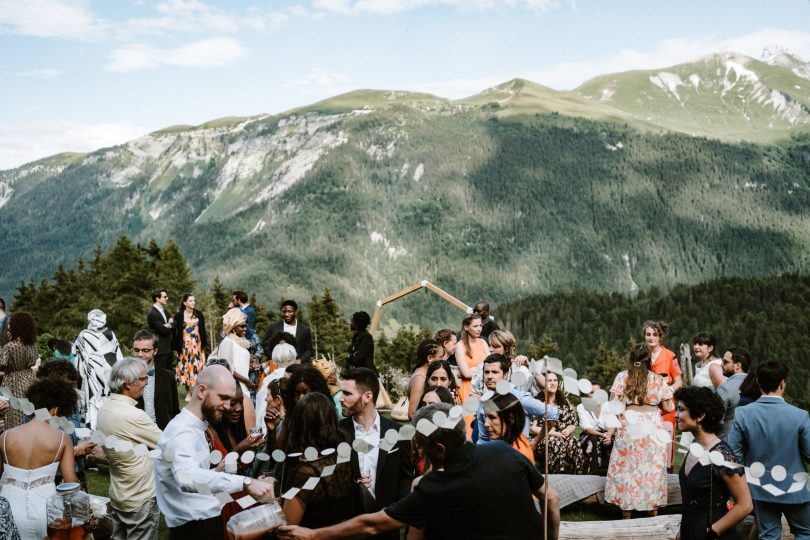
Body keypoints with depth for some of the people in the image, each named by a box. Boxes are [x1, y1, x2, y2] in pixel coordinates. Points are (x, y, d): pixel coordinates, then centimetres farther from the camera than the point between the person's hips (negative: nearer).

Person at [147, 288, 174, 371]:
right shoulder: (152, 314, -17)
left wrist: (169, 325, -13)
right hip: (160, 349, -9)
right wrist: (170, 325, -2)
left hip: (168, 348, 9)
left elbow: (173, 323, 8)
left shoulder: (164, 310, 13)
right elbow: (163, 330, -21)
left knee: (170, 372, 12)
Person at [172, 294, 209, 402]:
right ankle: (188, 392, 10)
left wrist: (204, 343, 4)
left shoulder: (199, 314, 4)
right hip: (185, 344, -1)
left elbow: (203, 330, 8)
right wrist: (176, 346, -7)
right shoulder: (179, 315, -3)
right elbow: (175, 332, -3)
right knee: (185, 366, 2)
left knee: (197, 366, -2)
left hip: (197, 343, 1)